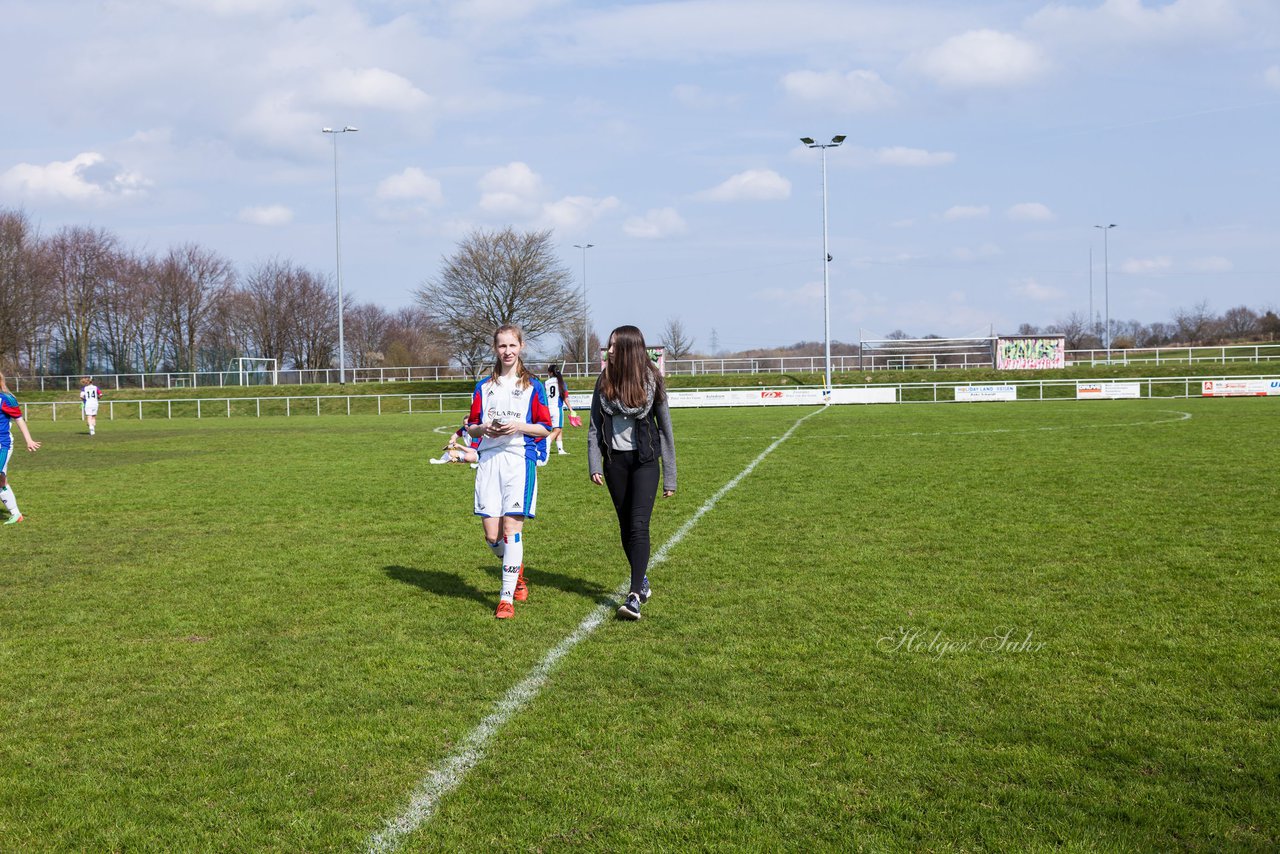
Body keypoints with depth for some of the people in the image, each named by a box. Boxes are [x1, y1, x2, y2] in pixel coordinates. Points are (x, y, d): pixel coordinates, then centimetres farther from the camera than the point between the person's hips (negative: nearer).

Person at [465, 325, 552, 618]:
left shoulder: (532, 385, 6)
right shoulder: (484, 387, 15)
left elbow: (545, 428, 5)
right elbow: (471, 427, 17)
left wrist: (519, 426, -12)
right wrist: (484, 428, -5)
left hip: (520, 459, -3)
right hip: (489, 459, 3)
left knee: (511, 528, -12)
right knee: (492, 534, -1)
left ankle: (507, 598, -8)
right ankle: (517, 573, 30)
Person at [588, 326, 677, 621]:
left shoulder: (651, 381, -5)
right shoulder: (605, 381, 3)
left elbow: (665, 427, -1)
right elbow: (595, 425, 6)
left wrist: (669, 476, -1)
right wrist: (594, 465, -5)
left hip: (644, 460, -3)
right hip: (615, 460, 4)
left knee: (638, 525, -13)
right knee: (625, 526, 10)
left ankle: (635, 596, -17)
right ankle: (642, 580, 27)